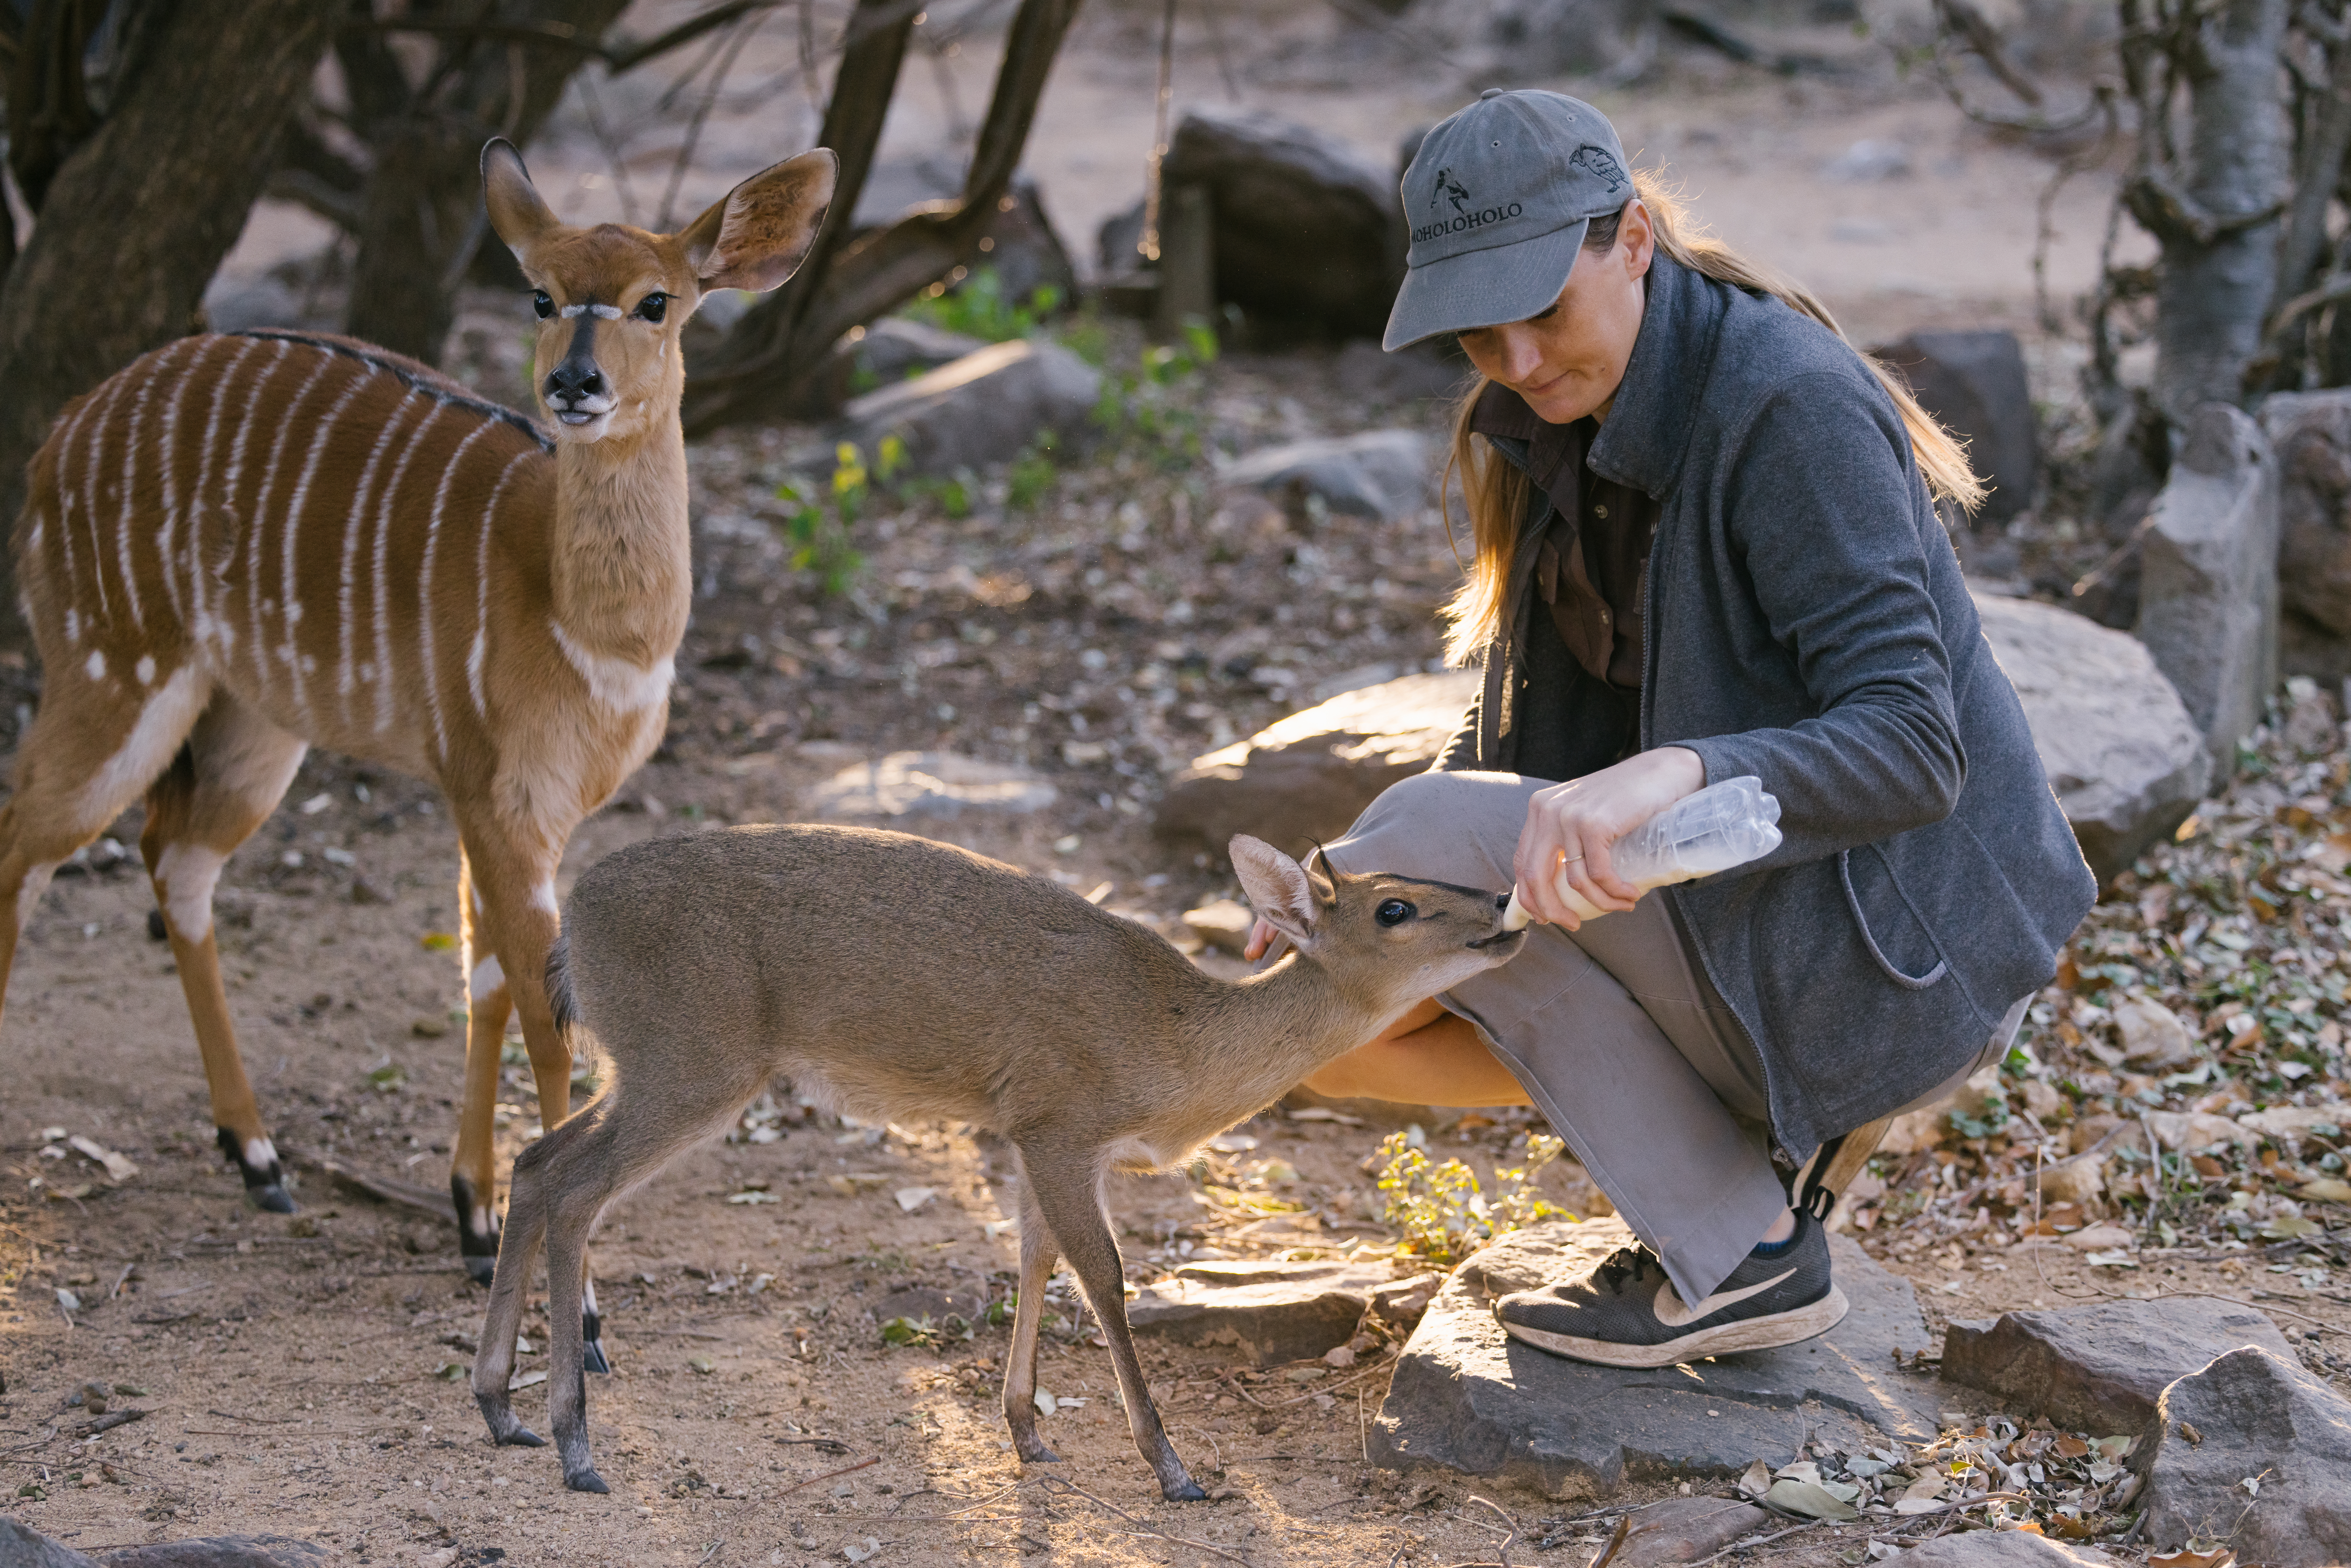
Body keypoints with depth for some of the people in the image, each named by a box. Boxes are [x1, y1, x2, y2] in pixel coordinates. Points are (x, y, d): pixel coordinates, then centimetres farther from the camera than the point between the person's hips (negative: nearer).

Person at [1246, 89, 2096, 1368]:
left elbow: (1911, 749, -28)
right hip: (1767, 911, 9)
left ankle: (1740, 1257, -12)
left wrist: (1674, 774, -46)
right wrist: (1350, 889, -6)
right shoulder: (1563, 425, 4)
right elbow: (1523, 732, 11)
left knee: (1429, 836, -21)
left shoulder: (1794, 410, -22)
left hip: (1896, 957, -9)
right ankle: (1785, 1117, 6)